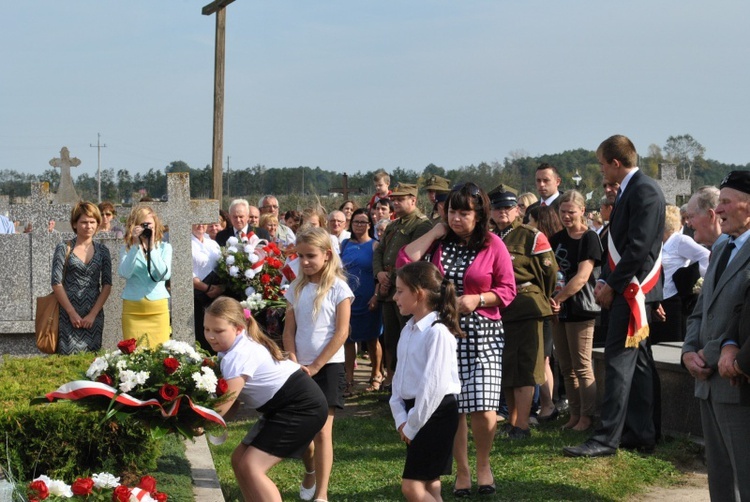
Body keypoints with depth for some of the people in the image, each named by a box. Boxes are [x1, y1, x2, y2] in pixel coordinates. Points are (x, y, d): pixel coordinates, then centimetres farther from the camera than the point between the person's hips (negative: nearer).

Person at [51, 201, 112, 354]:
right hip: (68, 315, -2)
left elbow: (107, 285, 4)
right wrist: (72, 313, -10)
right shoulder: (64, 249, 2)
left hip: (94, 315, 2)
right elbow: (56, 283, -4)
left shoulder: (102, 250, 9)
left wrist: (93, 314, -6)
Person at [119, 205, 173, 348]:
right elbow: (125, 273, -12)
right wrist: (135, 246, -15)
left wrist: (151, 248, -15)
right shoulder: (126, 249, 5)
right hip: (132, 309, 0)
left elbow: (165, 275, -9)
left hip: (158, 309, 0)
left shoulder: (164, 248, 6)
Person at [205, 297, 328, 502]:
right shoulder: (240, 346, 6)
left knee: (251, 466, -16)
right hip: (284, 406, 10)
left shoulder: (239, 355, -24)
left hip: (303, 407, -10)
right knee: (240, 459, 9)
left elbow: (222, 406, -23)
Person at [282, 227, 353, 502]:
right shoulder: (296, 288, 7)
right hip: (299, 368, 4)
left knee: (322, 430, -6)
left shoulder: (338, 288, -7)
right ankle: (310, 472, 37)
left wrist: (314, 367, -12)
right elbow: (289, 330, 6)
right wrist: (294, 364, -7)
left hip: (327, 366, -4)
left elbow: (341, 333, -11)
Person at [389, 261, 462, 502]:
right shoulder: (408, 330, 11)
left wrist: (411, 426, -15)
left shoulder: (438, 332, -17)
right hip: (414, 411, 9)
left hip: (436, 412, -9)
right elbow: (399, 376, 12)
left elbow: (434, 385, -21)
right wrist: (401, 419, 0)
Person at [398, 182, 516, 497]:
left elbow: (508, 290, 0)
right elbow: (404, 262, -8)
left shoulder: (493, 245, -2)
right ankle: (462, 470, 21)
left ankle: (483, 464, 17)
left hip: (483, 335, -2)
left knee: (483, 408, -9)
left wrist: (477, 299, -16)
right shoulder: (439, 242, 5)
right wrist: (434, 233, -5)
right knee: (452, 407, 4)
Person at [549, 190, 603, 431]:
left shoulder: (590, 238, -9)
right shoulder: (558, 238, 12)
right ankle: (574, 414, 19)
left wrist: (556, 299, -16)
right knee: (565, 366, 11)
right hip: (559, 311, 7)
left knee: (582, 367, -2)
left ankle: (586, 417, 5)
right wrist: (553, 300, -7)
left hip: (580, 310, -7)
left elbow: (582, 277, -17)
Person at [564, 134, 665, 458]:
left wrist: (612, 285, -16)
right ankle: (641, 434, 18)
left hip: (633, 289, -10)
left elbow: (639, 246, -21)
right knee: (635, 362, 12)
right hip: (625, 289, 10)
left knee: (619, 361, -10)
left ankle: (607, 438, -9)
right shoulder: (629, 191, 17)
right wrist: (604, 281, 8)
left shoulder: (645, 191, -14)